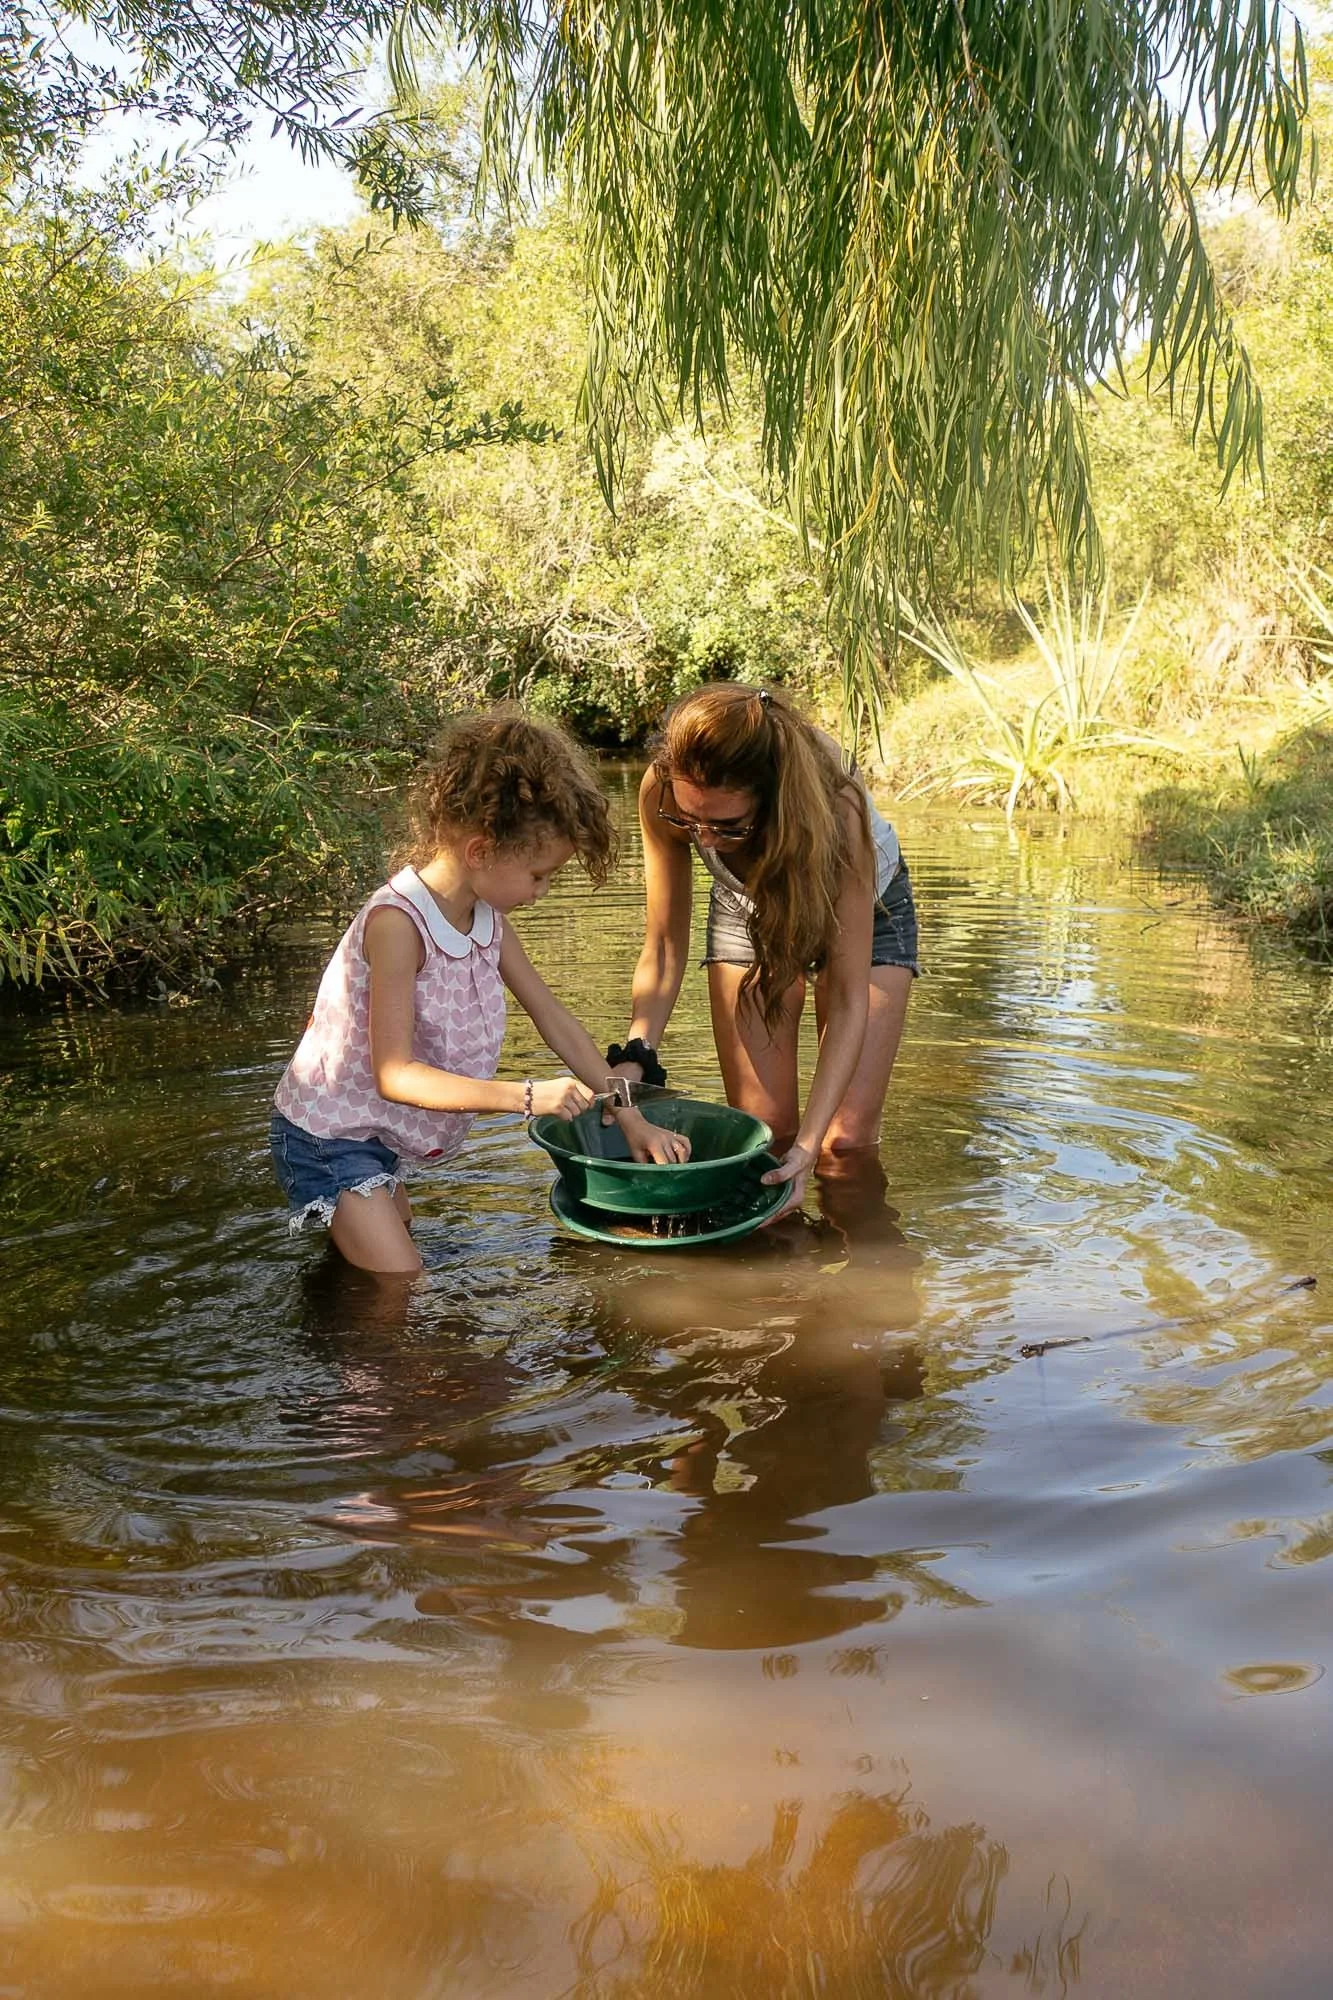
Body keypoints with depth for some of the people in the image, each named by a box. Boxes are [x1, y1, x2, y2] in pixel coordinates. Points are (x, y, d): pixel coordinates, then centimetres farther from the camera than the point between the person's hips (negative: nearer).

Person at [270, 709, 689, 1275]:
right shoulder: (397, 922, -29)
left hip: (381, 1136, 8)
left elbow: (552, 1018, 3)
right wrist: (526, 1096, -36)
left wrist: (630, 1118, 2)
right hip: (328, 1136, -8)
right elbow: (396, 1075, -30)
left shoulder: (487, 916, -4)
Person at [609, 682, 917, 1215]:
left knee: (848, 1138, -9)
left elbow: (849, 998, -36)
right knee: (763, 1129, -4)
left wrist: (808, 1146, -42)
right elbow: (664, 947, -20)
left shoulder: (836, 809, -42)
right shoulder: (663, 793, -34)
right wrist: (635, 1056, -36)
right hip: (748, 912, 2)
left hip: (865, 907, -2)